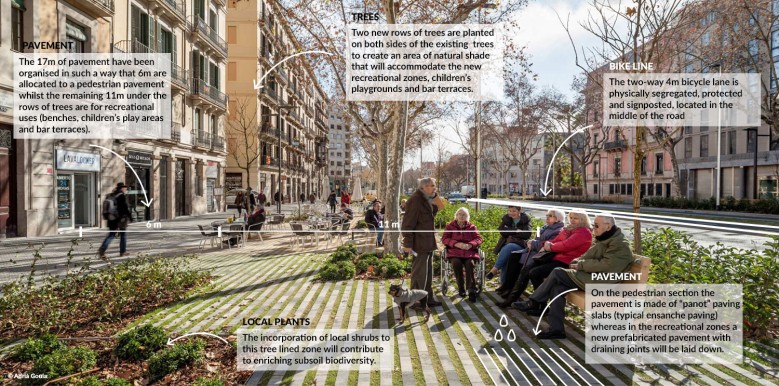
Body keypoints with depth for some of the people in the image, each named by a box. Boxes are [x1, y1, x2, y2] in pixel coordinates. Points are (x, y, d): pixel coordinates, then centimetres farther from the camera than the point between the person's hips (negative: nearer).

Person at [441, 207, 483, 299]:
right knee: (456, 263, -33)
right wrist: (456, 244, -14)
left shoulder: (472, 227, 18)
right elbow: (444, 239, 4)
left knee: (470, 263, -32)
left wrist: (469, 245, -14)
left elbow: (478, 239, 8)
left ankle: (471, 288, -31)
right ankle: (460, 288, -21)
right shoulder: (450, 226, 16)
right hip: (454, 251, -1)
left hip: (469, 251, 1)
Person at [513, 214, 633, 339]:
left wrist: (581, 265, -14)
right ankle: (556, 329, -9)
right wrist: (578, 261, -3)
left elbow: (606, 266, -22)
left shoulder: (620, 245, -13)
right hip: (592, 277, 9)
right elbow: (590, 255, 18)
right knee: (557, 286, -10)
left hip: (601, 283, -9)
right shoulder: (604, 240, 16)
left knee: (557, 273, -14)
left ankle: (534, 303, -2)